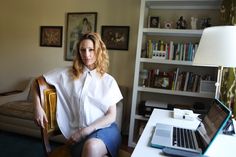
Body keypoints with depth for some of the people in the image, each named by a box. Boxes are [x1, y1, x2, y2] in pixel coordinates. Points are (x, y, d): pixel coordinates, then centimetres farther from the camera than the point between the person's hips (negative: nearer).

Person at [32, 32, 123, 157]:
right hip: (80, 133, 0)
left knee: (92, 147, -35)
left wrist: (86, 130, -10)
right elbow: (38, 81, 15)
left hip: (105, 129, 1)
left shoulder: (109, 81, 5)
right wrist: (38, 107, -1)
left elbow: (111, 116, 2)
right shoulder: (67, 74, 6)